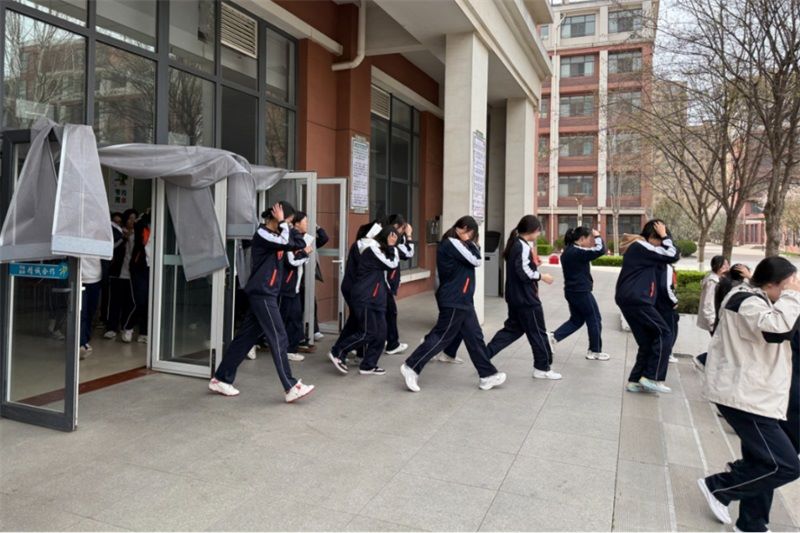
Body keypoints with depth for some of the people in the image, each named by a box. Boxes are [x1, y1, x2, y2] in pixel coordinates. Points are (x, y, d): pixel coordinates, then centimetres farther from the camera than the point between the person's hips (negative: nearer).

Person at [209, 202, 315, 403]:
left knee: (245, 338, 12)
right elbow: (286, 242, -24)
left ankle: (221, 379, 20)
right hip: (262, 294, -10)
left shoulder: (276, 236, 16)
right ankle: (291, 388, -5)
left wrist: (286, 226, 4)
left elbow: (300, 243, 11)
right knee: (279, 340, -8)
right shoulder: (262, 234, -12)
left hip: (265, 294, 10)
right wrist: (281, 222, -12)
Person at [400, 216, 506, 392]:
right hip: (453, 301, -10)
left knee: (475, 337, 11)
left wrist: (469, 243, 1)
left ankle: (487, 375, 18)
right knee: (441, 337, -5)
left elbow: (474, 260, 12)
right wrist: (470, 242, -3)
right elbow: (476, 261, -14)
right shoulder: (451, 243, -16)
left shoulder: (456, 244, 15)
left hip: (462, 300, 10)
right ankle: (411, 367, 3)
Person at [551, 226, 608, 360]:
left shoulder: (568, 251, 9)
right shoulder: (578, 252, -21)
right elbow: (601, 250, -25)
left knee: (576, 320, 19)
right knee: (594, 320, 7)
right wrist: (597, 236, -8)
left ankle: (553, 337, 9)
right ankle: (595, 351, 18)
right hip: (581, 292, -9)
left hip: (571, 291, 9)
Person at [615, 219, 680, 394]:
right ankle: (652, 377, -6)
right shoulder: (640, 246, -10)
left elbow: (668, 255, 23)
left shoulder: (639, 248, 22)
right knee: (664, 333, -6)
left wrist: (663, 238, 14)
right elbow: (672, 255, -10)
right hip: (636, 300, -10)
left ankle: (635, 381, 12)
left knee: (647, 342, 11)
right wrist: (664, 236, -1)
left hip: (631, 300, 10)